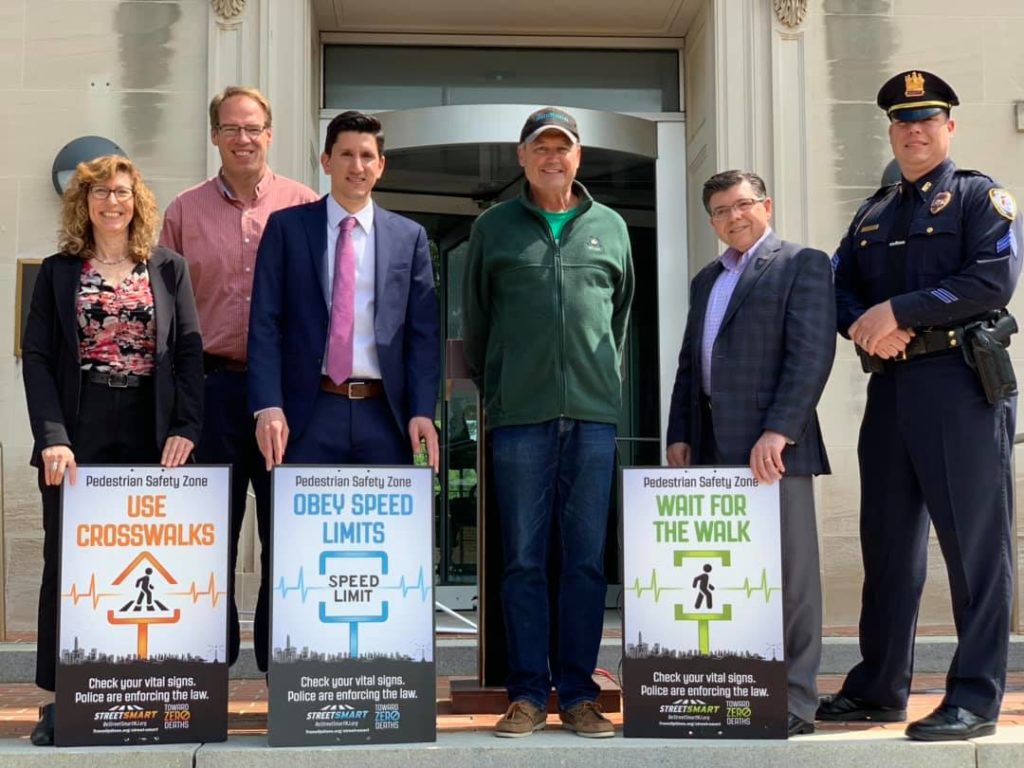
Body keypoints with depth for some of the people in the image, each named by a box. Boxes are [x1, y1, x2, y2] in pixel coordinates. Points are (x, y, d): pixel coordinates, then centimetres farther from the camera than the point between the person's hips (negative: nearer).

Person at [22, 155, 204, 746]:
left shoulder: (169, 269, 10)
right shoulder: (59, 271, 8)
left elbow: (190, 350, 3)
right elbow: (37, 356, 0)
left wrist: (186, 427, -10)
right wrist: (52, 437, -13)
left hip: (150, 434, 1)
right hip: (81, 434, 0)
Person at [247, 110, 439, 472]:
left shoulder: (409, 236, 8)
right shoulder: (286, 228, 5)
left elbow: (423, 333, 7)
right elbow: (265, 325, 1)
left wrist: (423, 411, -4)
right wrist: (268, 406, -10)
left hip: (384, 414, 1)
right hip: (309, 413, -1)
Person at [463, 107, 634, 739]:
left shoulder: (610, 228, 13)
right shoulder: (493, 228, 9)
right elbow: (475, 319, 14)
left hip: (593, 414, 1)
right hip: (519, 416, -1)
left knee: (587, 559, 3)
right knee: (524, 559, 1)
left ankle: (578, 692, 11)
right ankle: (528, 694, 8)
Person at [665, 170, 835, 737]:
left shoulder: (803, 264, 3)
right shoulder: (705, 280, 24)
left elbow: (812, 353, -9)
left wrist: (778, 431, -19)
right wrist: (679, 435, 10)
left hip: (773, 445, -6)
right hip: (713, 447, 6)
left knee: (787, 574, -4)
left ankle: (794, 700, 1)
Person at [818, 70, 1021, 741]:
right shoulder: (872, 215, 20)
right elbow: (838, 288, 13)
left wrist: (899, 311, -16)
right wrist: (866, 326, -8)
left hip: (961, 384, -6)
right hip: (890, 387, 6)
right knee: (888, 542, 9)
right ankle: (879, 688, 18)